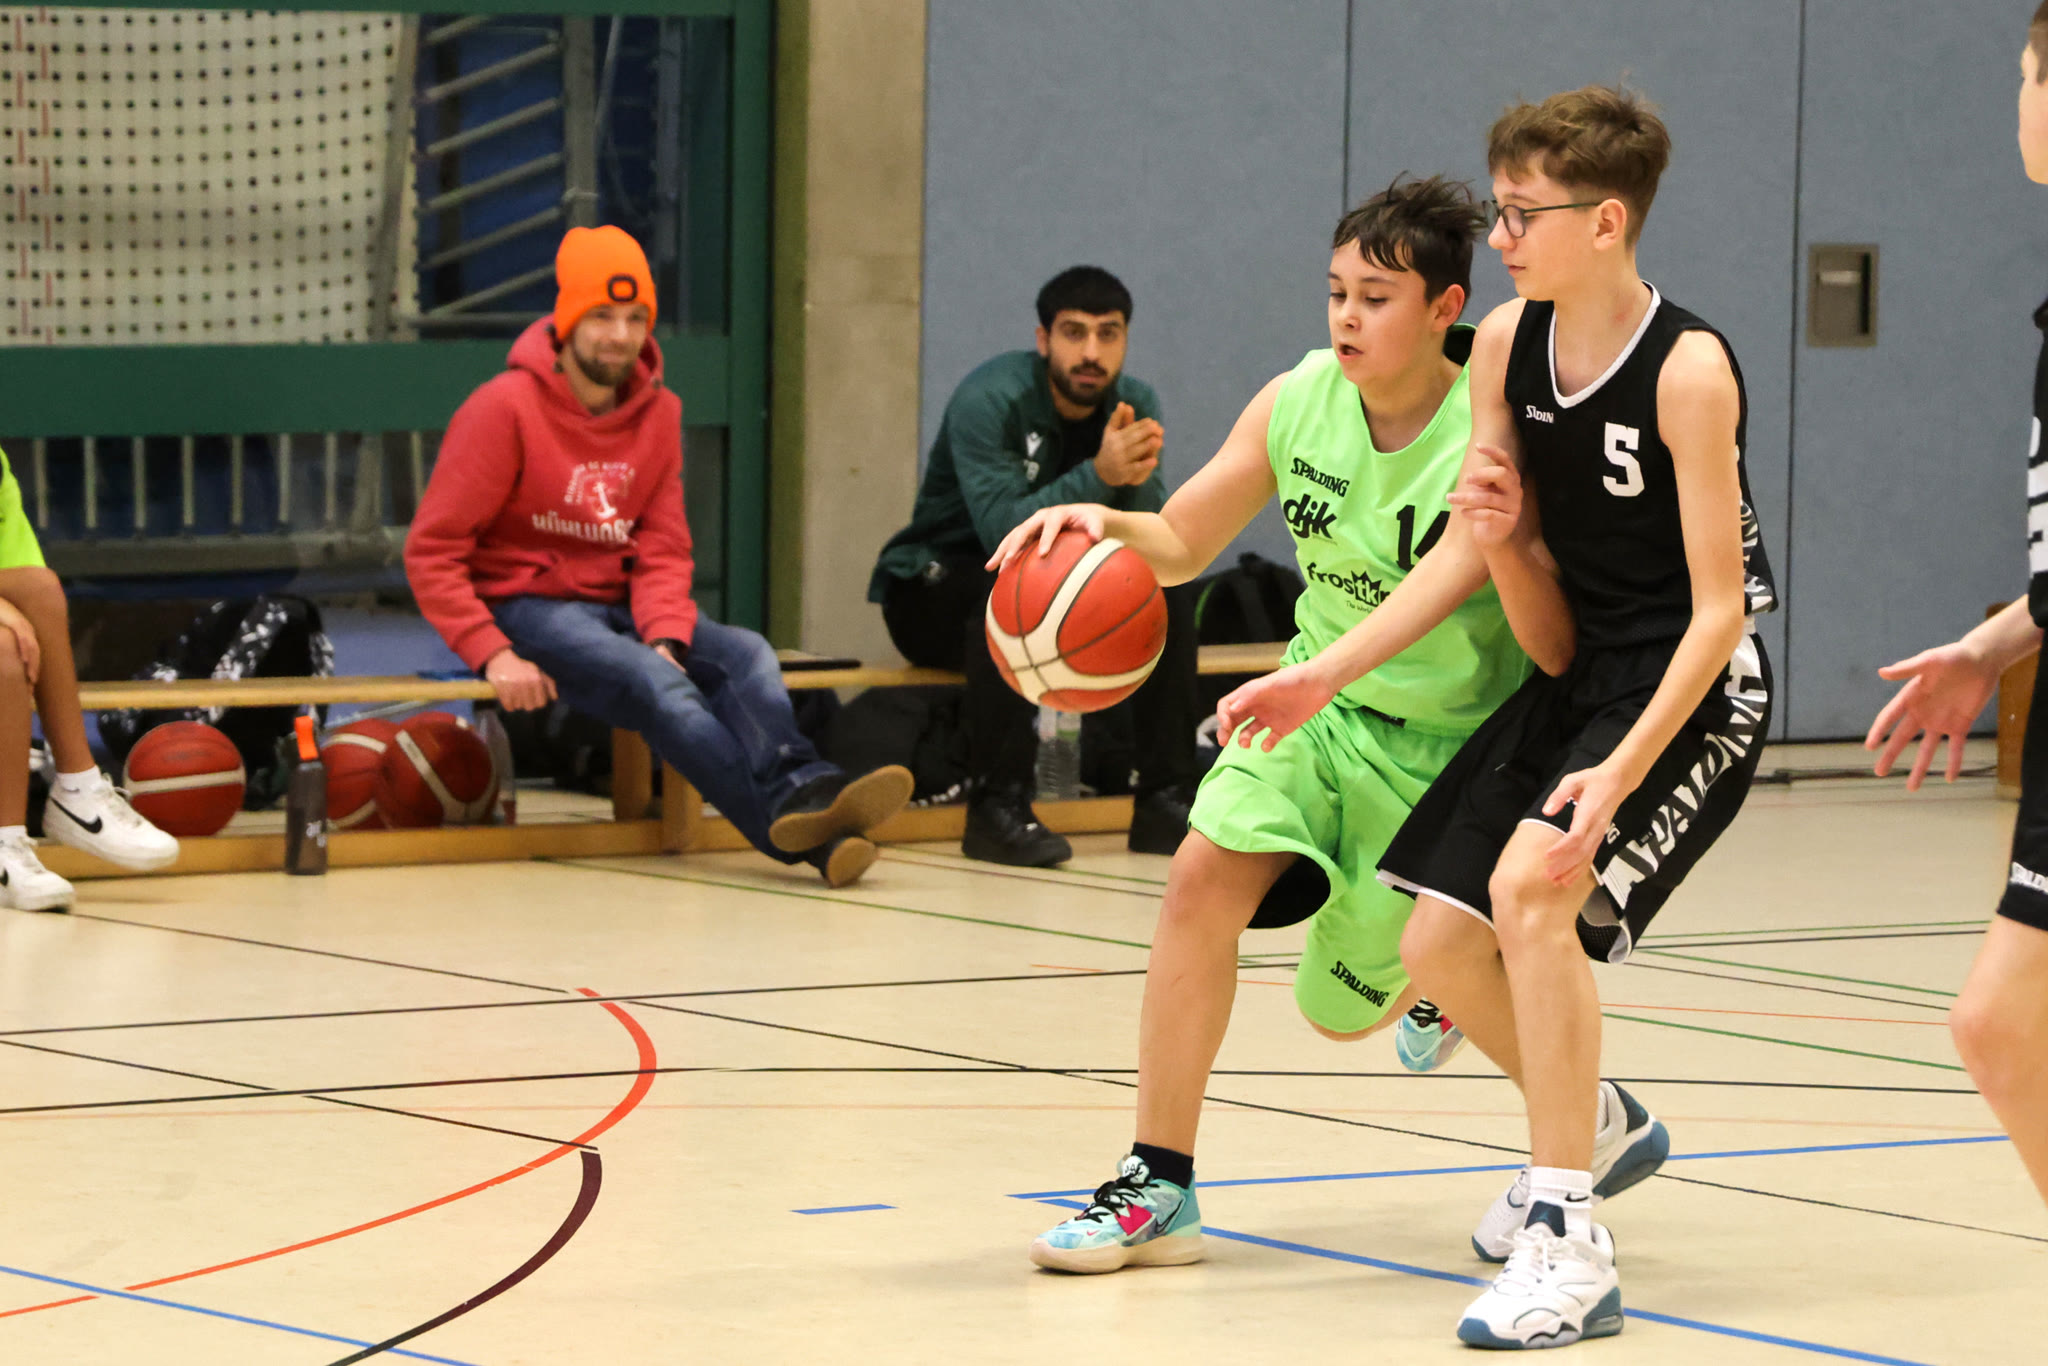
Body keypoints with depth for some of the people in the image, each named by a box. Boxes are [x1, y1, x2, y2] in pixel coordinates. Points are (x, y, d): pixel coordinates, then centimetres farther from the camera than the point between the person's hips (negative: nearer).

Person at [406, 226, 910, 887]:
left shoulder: (658, 414, 6)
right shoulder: (506, 409, -10)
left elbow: (663, 550, 5)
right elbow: (432, 553, -11)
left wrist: (664, 637, -16)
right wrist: (493, 656, -23)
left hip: (614, 603, 6)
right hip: (525, 605, -6)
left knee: (746, 657, -22)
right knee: (651, 680, -32)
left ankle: (801, 792, -46)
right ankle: (791, 818, -48)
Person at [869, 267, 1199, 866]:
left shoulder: (1135, 406, -5)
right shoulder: (990, 400, -22)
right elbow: (1004, 531, -35)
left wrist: (1137, 479, -35)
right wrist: (1099, 474, -45)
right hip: (935, 592, -6)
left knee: (1168, 590, -14)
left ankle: (1165, 801, -10)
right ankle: (997, 806, -33)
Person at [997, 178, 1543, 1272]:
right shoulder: (1297, 403, -7)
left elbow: (1446, 578, -41)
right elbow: (1183, 543, 1)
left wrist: (1325, 671, -57)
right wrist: (1104, 522, -23)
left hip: (1450, 740, -4)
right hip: (1318, 704, 4)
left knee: (1342, 1009, 4)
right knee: (1206, 872, -23)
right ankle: (1159, 1188, -16)